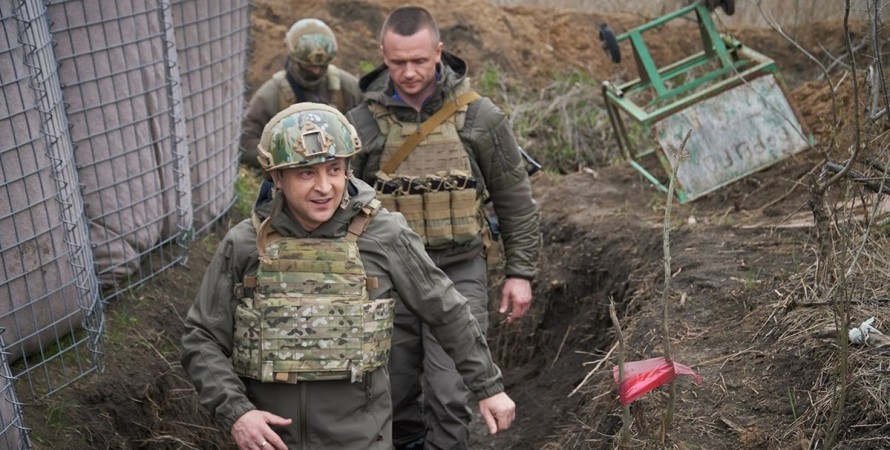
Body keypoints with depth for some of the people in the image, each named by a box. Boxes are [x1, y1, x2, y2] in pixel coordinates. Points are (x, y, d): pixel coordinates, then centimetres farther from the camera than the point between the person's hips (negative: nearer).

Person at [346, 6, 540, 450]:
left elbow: (515, 200, 3)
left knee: (450, 394, -6)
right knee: (393, 393, 13)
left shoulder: (479, 118, -5)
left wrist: (520, 272, 2)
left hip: (459, 273, -2)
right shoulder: (362, 123, -2)